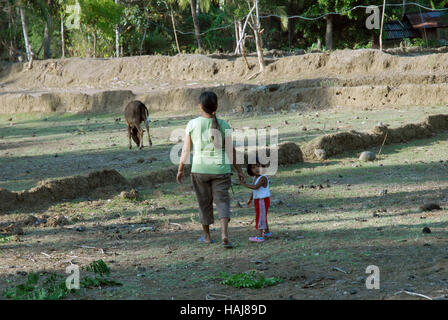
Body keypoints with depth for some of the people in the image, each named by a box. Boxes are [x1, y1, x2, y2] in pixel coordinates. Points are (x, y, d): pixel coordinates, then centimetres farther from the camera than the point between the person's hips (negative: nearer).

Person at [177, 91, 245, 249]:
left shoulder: (193, 124, -4)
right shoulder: (223, 125, -2)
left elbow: (186, 149, 0)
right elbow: (231, 150, -1)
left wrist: (180, 169, 10)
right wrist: (239, 170, 7)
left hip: (200, 169, 0)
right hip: (221, 169, 0)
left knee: (204, 202, 14)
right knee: (222, 200, 2)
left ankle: (207, 236, 26)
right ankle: (224, 234, -18)